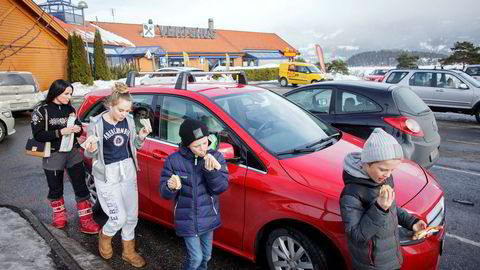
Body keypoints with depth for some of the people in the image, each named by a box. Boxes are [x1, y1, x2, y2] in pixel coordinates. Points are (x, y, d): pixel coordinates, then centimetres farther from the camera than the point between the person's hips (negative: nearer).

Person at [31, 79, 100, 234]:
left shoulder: (70, 109, 5)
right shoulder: (41, 110, -8)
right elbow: (38, 135, -13)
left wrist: (78, 129, -8)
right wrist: (61, 132, -23)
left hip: (73, 153, 3)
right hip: (53, 155, -3)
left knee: (81, 187, 0)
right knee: (56, 189, 14)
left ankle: (86, 222, 6)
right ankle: (59, 215, 38)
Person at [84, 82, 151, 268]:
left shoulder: (129, 120, -1)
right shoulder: (96, 123, -13)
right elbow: (90, 154, -4)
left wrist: (141, 137, -10)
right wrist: (91, 150, -27)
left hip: (128, 170, 5)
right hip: (107, 174, -4)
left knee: (132, 215, 10)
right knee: (119, 218, -4)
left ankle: (128, 252, 32)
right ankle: (104, 237, 31)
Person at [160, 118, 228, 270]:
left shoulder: (216, 157, -10)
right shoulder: (173, 160, -14)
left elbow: (221, 188, -14)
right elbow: (164, 193, -9)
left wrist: (212, 170, -31)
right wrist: (170, 187, -33)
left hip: (209, 217, 3)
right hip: (187, 219, -2)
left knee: (206, 256, 19)